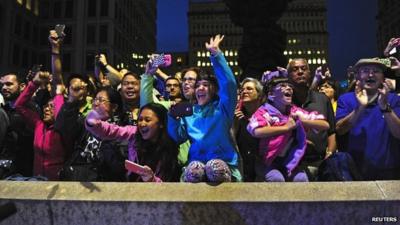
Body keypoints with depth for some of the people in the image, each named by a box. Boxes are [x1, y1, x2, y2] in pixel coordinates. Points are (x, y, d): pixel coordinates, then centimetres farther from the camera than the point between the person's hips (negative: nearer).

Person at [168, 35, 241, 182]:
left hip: (223, 162, -1)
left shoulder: (222, 108, 10)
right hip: (197, 161, 2)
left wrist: (215, 53, -13)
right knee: (193, 169, -35)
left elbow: (229, 83, -8)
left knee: (215, 167, -37)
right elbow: (178, 137, 14)